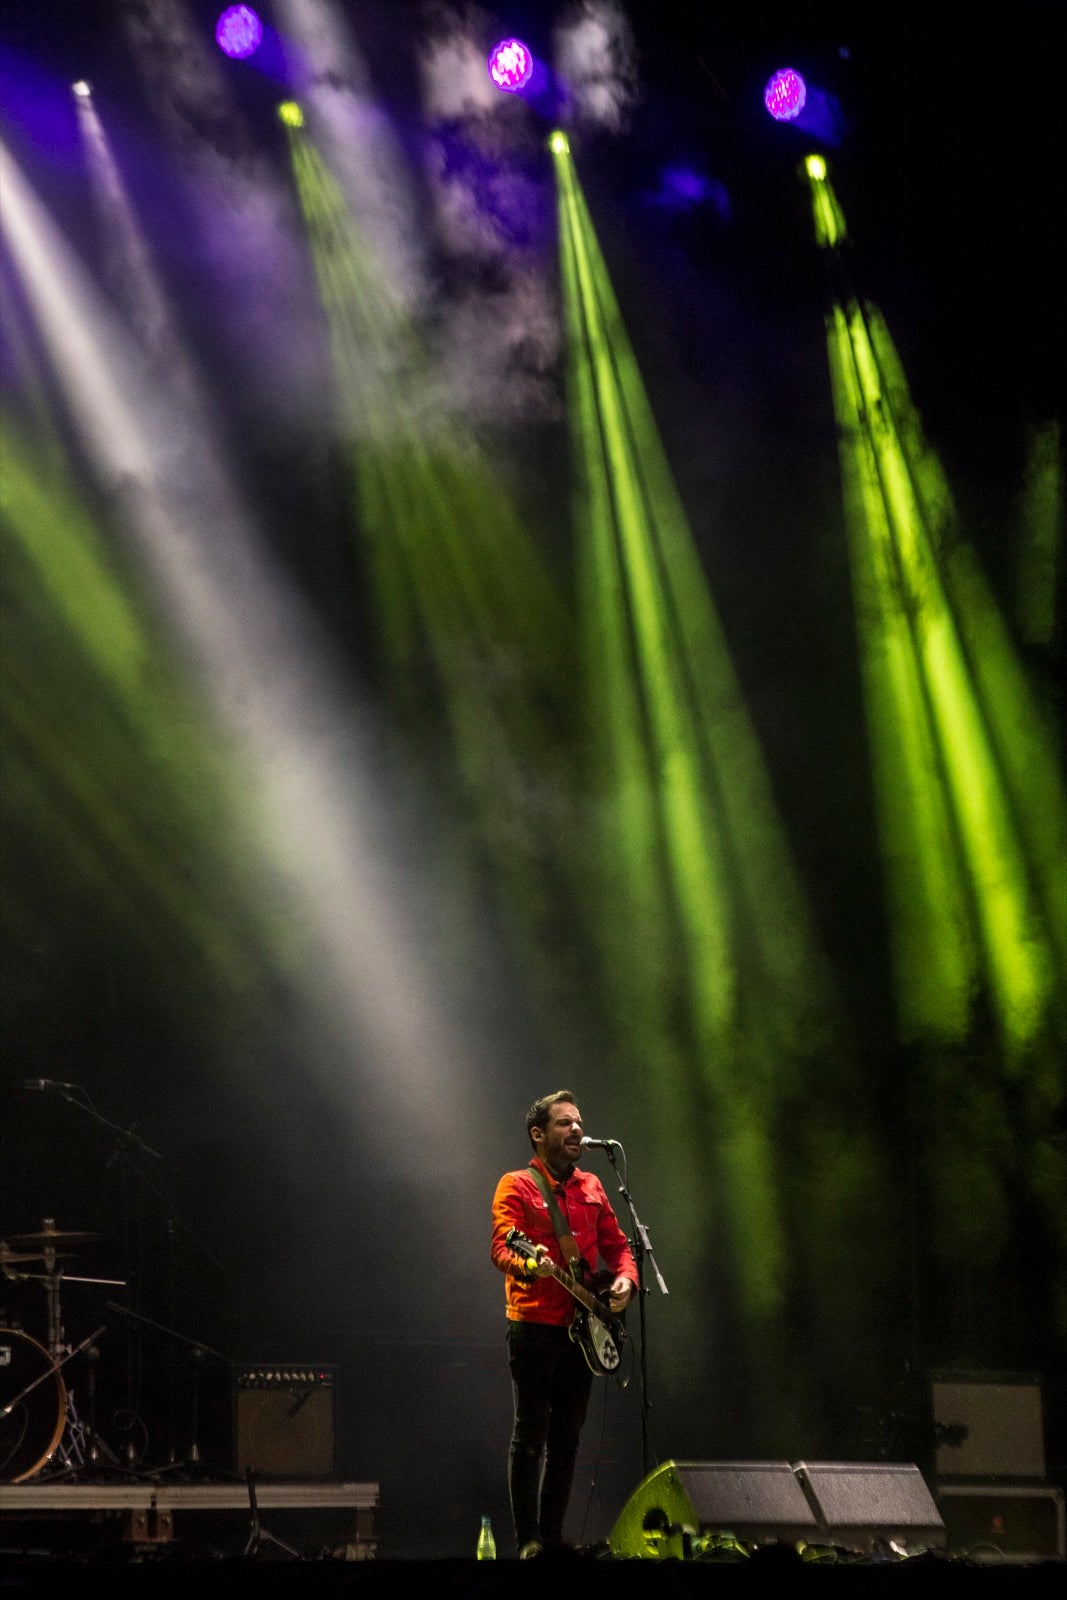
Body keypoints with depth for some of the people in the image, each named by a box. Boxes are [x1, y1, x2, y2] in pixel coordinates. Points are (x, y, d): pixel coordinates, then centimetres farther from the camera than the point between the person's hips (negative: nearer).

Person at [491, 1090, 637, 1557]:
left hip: (582, 1327, 6)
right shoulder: (516, 1186, -3)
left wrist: (625, 1278, -3)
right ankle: (528, 1541, -3)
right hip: (534, 1326, -6)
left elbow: (616, 1245, 18)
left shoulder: (590, 1187, 15)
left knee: (566, 1438, 8)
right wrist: (529, 1265, -36)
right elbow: (501, 1248, -14)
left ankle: (553, 1537, 15)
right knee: (530, 1434, -6)